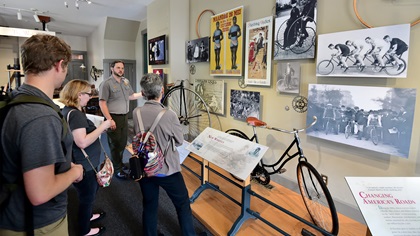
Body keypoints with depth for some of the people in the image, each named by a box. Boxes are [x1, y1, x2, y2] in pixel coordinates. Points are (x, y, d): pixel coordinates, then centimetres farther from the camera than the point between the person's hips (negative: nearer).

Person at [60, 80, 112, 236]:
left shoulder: (68, 110, 5)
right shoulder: (75, 114, -26)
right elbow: (82, 142, -34)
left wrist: (99, 130, 9)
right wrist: (102, 126, -27)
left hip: (82, 163, 10)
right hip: (83, 166, -10)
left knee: (91, 192, 30)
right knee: (87, 197, 13)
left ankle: (88, 216, 53)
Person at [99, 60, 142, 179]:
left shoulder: (126, 81, 10)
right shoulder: (106, 83, -13)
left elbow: (131, 96, 19)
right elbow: (102, 103, -17)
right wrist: (109, 119, -23)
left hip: (124, 117, 7)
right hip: (114, 118, -7)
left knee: (123, 143, 17)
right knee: (115, 144, 4)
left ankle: (120, 163, 36)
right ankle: (117, 169, 18)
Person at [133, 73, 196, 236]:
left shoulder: (136, 113, -7)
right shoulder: (169, 114, -22)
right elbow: (179, 141, -8)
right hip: (167, 170, -4)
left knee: (149, 206, 20)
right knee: (183, 205, 16)